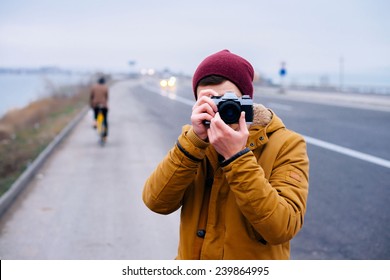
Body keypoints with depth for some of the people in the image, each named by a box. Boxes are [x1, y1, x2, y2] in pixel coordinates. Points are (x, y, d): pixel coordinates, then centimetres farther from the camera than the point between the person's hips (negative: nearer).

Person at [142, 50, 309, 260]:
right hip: (192, 262, 2)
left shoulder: (286, 145, -9)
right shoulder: (192, 138, 1)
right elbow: (157, 202, -11)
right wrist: (194, 140, -19)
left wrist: (237, 156, -24)